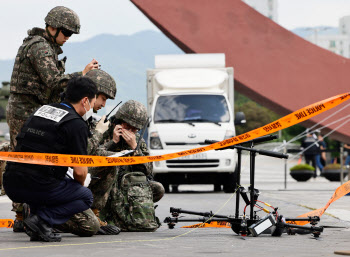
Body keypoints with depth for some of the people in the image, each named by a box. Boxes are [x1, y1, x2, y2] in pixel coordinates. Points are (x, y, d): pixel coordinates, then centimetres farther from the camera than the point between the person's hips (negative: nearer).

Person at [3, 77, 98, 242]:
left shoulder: (42, 110, 19)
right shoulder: (77, 124, -3)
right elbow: (80, 171, -5)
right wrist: (80, 184, 21)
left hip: (10, 185, 7)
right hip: (37, 187, -7)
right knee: (86, 197, 16)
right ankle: (41, 220, -5)